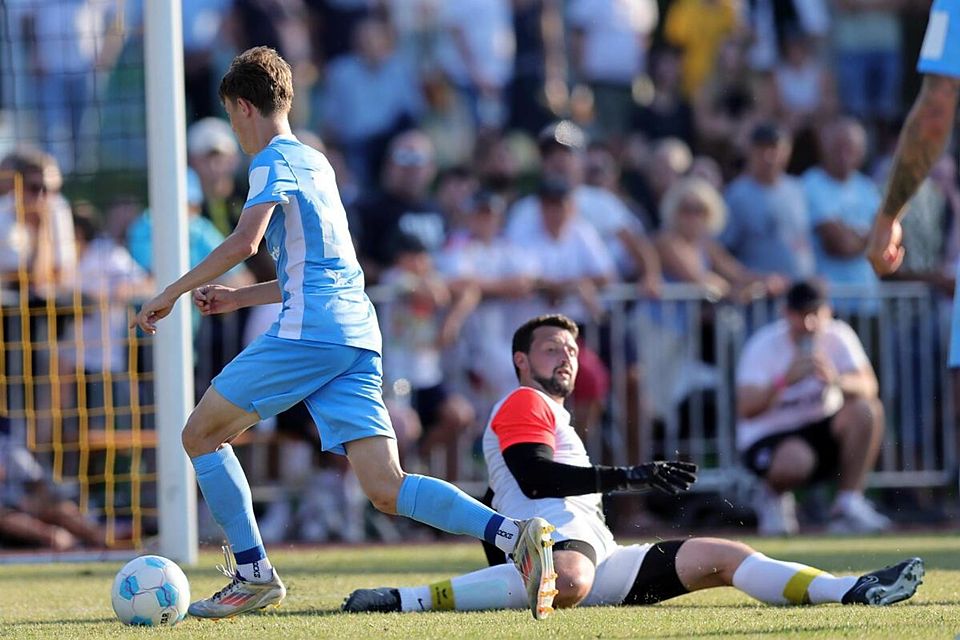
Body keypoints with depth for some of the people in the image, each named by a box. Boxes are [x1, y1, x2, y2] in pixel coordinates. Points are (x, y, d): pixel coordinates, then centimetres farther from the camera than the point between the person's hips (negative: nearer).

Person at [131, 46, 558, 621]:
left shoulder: (275, 161, -1)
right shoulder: (316, 162, 26)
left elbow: (246, 240, -18)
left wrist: (174, 292, -10)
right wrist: (238, 298, 35)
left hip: (309, 334, -8)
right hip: (358, 336, 8)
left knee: (202, 434, 8)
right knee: (386, 488, -3)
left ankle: (254, 575, 4)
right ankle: (515, 534, -22)